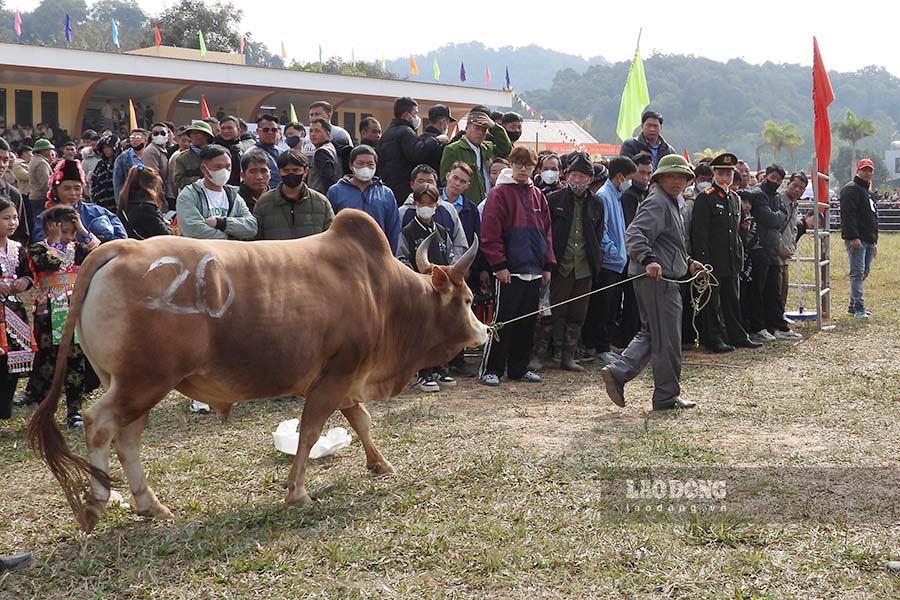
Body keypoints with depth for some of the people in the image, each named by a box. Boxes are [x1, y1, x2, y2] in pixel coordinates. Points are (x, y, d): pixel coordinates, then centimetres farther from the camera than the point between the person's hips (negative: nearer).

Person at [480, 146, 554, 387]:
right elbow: (490, 234, -10)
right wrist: (499, 265, -15)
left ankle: (519, 368, 20)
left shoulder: (537, 195, 14)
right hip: (509, 271, -6)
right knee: (503, 321, -5)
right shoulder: (499, 194, -5)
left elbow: (546, 232, 17)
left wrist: (548, 265, 11)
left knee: (527, 322, 10)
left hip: (534, 272, 6)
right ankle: (491, 369, 2)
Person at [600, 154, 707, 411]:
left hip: (663, 278, 11)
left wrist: (689, 263, 21)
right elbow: (634, 234, -26)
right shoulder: (657, 203, -12)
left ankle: (617, 372, 7)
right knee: (668, 339, -2)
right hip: (658, 278, -11)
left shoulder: (670, 204, 22)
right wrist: (648, 260, -38)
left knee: (651, 334, 15)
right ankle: (667, 397, 7)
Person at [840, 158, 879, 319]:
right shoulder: (851, 189, -6)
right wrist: (853, 237, -25)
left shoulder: (868, 192, 25)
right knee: (857, 273, -11)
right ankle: (859, 307, -12)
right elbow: (848, 215, -17)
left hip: (869, 240, 10)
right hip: (856, 240, -9)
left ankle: (853, 306, 14)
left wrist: (875, 242, 25)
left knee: (864, 273, 9)